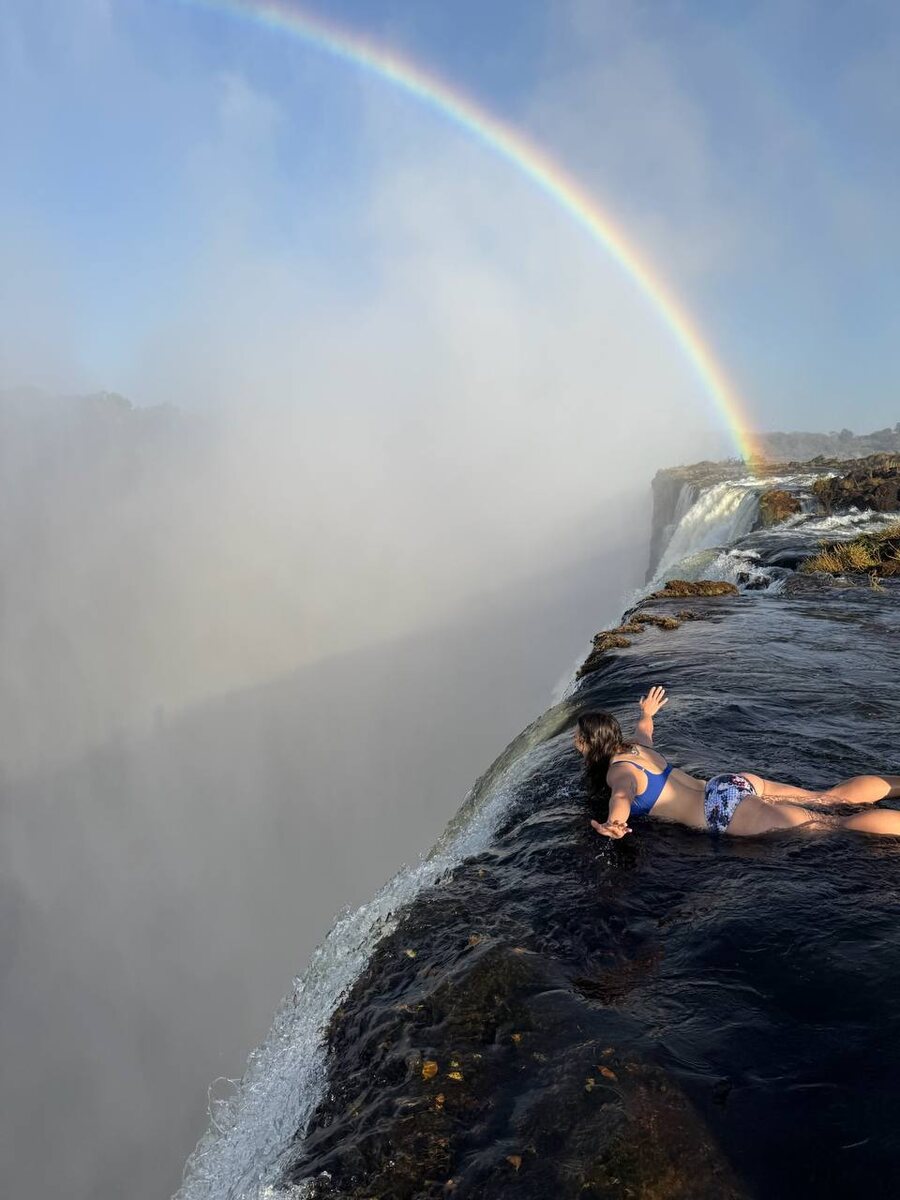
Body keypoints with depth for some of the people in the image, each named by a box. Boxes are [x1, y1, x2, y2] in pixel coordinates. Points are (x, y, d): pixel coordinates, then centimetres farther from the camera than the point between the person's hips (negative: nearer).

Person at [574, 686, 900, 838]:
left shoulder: (617, 771, -11)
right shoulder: (634, 746, 15)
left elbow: (623, 794, -37)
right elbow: (643, 728, 41)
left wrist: (615, 822, -59)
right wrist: (647, 713, 64)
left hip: (725, 808, -9)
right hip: (733, 784, 9)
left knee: (840, 826, -12)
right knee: (830, 798, 12)